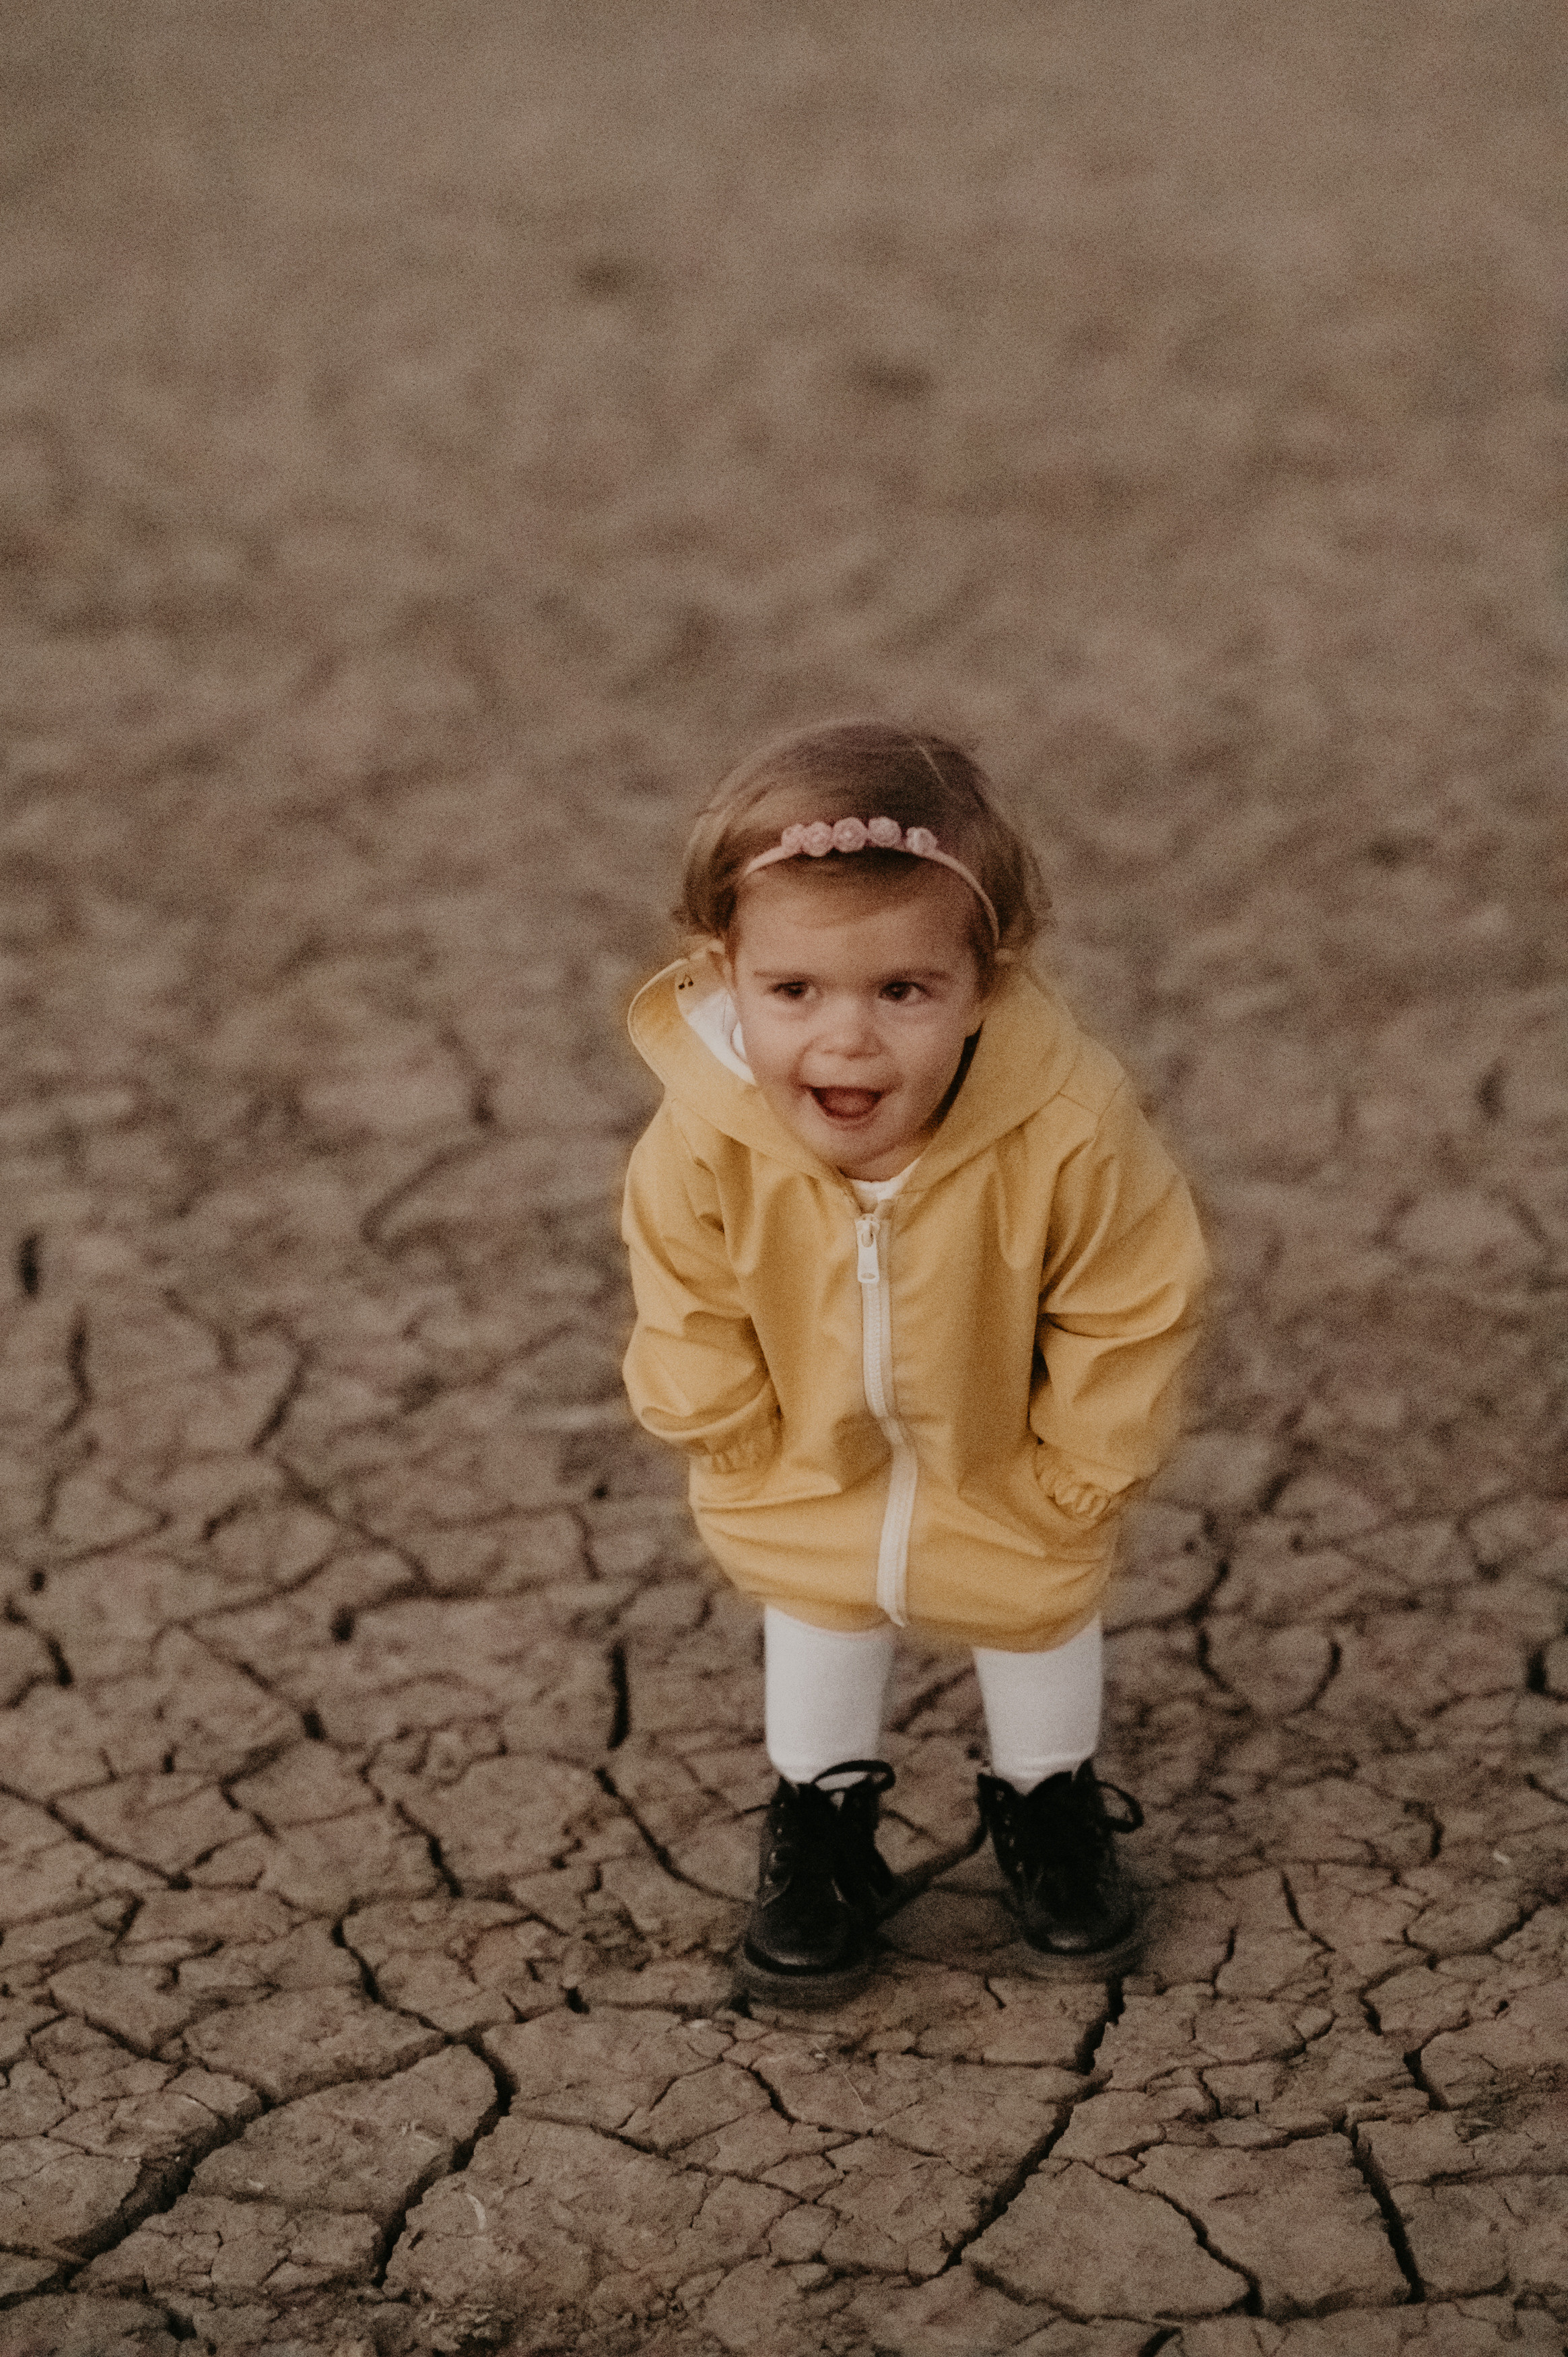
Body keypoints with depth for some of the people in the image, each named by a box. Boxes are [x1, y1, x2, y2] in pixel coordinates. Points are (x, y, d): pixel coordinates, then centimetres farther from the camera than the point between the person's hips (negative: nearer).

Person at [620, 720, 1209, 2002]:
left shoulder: (1073, 1136, -42)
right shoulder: (701, 1148, -38)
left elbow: (1132, 1312, -22)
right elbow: (692, 1325, -15)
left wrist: (1081, 1470, -11)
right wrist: (749, 1447, -6)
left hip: (1011, 1464, 0)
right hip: (812, 1459, 0)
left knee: (1040, 1608, 25)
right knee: (818, 1609, 24)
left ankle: (1050, 1800, 54)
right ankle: (823, 1817, 51)